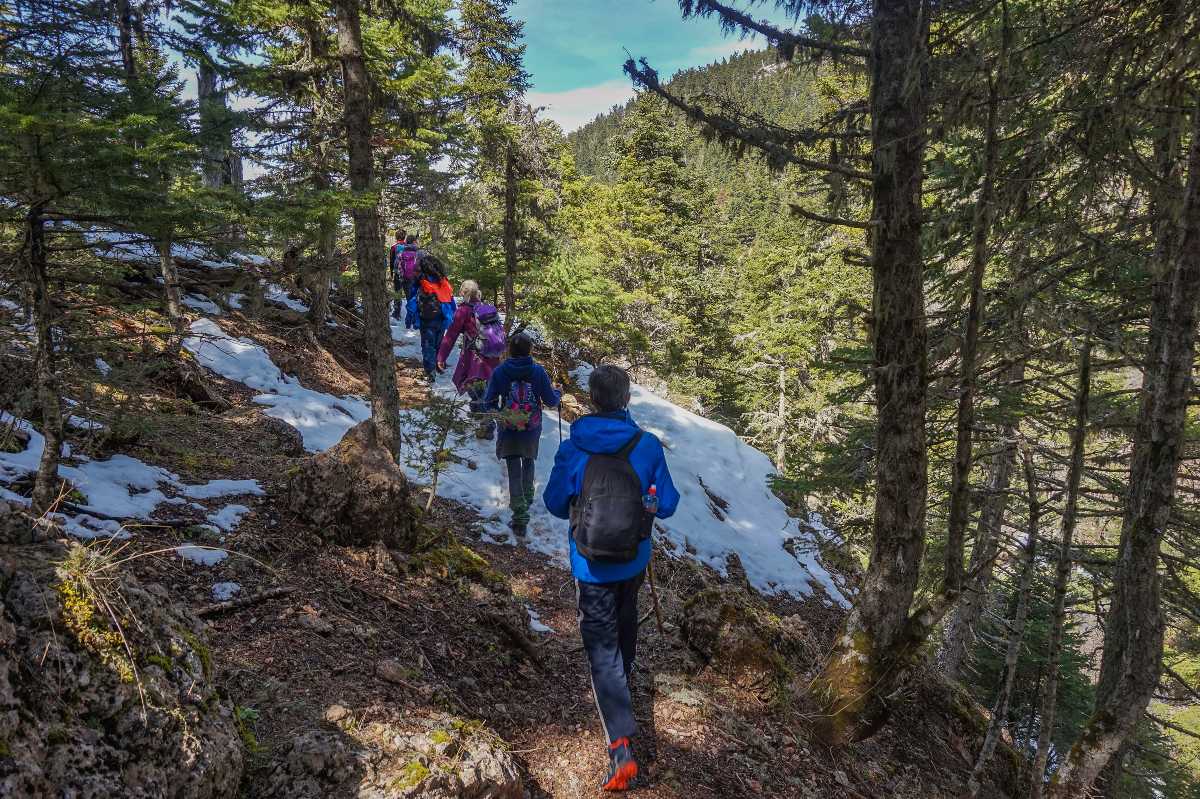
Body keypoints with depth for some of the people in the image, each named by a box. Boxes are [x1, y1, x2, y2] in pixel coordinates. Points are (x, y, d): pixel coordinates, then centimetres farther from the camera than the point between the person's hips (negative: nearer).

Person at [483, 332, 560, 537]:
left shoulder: (499, 372, -11)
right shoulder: (538, 372, -12)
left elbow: (488, 403, -7)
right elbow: (551, 401, -5)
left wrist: (497, 411, 16)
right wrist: (558, 393, 17)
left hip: (508, 430, -1)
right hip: (532, 430, 1)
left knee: (514, 471, 4)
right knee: (529, 462, 27)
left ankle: (520, 515, -4)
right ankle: (527, 496, 44)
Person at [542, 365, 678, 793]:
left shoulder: (572, 448, -14)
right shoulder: (648, 445, -14)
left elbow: (555, 503, -3)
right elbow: (667, 504, -6)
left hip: (591, 565, -2)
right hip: (634, 561, 2)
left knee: (602, 647, 2)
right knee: (625, 623, 29)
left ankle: (621, 745, -7)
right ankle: (622, 676, 55)